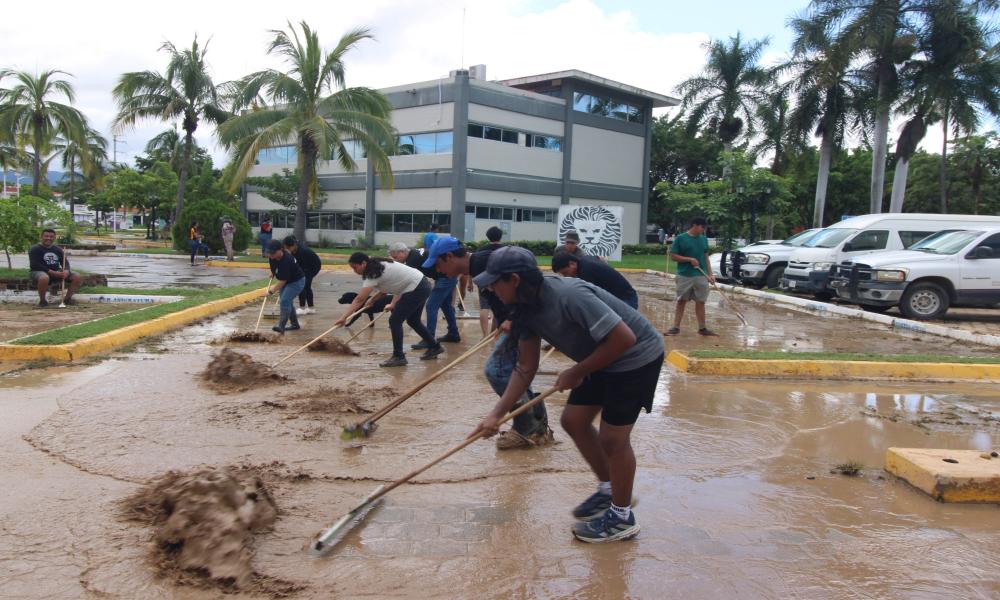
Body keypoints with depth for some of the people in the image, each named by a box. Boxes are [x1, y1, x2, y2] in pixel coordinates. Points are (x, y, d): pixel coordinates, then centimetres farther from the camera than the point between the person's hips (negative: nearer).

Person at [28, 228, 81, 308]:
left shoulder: (58, 249, 12)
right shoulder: (34, 249, -6)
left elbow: (65, 262, 9)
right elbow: (35, 265, -15)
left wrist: (66, 271, -17)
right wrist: (52, 272, -23)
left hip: (57, 272, 6)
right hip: (40, 272, -6)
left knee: (77, 277, -12)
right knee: (44, 278, -43)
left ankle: (67, 298, 3)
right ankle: (42, 301, -19)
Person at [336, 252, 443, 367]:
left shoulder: (373, 274, -19)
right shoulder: (379, 266, 8)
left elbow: (359, 299, -25)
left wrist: (344, 317, -27)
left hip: (415, 290, -10)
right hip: (422, 286, 10)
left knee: (394, 321, -6)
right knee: (413, 321, 21)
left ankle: (398, 357, -2)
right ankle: (434, 347, 33)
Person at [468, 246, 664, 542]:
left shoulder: (570, 296, -34)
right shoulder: (527, 307, -6)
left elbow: (624, 338, -32)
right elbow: (526, 368, 0)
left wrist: (577, 372, -21)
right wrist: (496, 414, -6)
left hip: (636, 356, -9)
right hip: (602, 358, 9)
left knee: (612, 437, -3)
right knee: (574, 421, 12)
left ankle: (622, 517, 17)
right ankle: (608, 489, 32)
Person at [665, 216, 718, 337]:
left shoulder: (704, 239, 9)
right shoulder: (680, 238, -5)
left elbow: (706, 258, 14)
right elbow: (673, 256, -6)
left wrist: (710, 274, 6)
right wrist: (690, 259, -15)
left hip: (701, 276, 4)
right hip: (684, 276, -4)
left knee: (700, 302, 8)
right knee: (681, 301, 3)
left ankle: (702, 328, 15)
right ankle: (676, 327, 8)